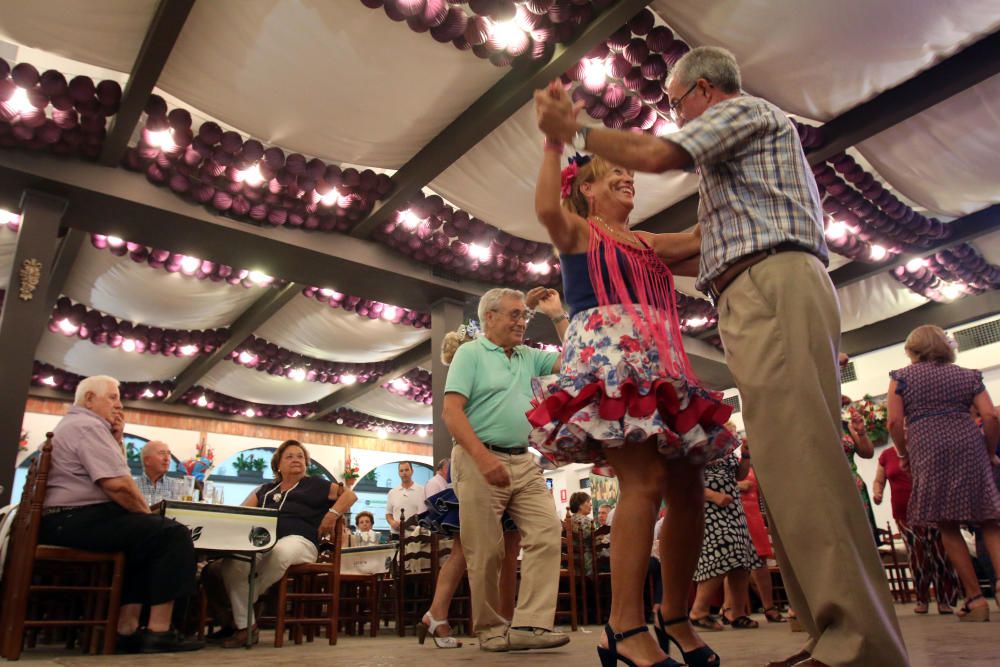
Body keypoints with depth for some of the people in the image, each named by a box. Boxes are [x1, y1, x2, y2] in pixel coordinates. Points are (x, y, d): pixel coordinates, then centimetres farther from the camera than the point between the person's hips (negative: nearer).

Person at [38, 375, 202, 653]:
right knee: (173, 534, -17)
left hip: (67, 519, 11)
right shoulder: (88, 425, -11)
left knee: (148, 535, 23)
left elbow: (114, 476, 24)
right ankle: (158, 631, -17)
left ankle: (128, 629, 14)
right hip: (80, 519, -11)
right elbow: (117, 484, -23)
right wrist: (148, 513, -9)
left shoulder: (76, 425, 24)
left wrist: (117, 440, 12)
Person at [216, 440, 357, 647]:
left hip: (299, 540, -4)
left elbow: (349, 494, 13)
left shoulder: (314, 485, 19)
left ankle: (249, 599, -15)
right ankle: (245, 626, -21)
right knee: (232, 562, -29)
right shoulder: (265, 489, 31)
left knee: (279, 553, -41)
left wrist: (333, 513, -3)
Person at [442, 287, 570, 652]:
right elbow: (452, 412, -11)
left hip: (524, 462, 6)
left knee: (547, 532, -9)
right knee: (486, 552, -1)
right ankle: (491, 629, 15)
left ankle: (529, 625, -8)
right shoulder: (470, 353, -1)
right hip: (479, 461, -6)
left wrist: (558, 316, 11)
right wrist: (484, 459, -21)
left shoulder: (530, 357, 17)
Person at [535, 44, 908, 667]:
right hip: (767, 294, 10)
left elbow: (655, 154, -7)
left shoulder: (746, 109, 9)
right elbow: (725, 250, 35)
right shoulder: (736, 151, 36)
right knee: (790, 469, 3)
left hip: (773, 289, -10)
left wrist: (574, 129, 7)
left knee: (801, 462, -18)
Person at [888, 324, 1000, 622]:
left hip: (928, 452, -2)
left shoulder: (901, 377, 10)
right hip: (969, 445, 2)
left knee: (947, 526, 4)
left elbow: (894, 422, -1)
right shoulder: (967, 375, 17)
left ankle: (975, 598, 3)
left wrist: (904, 454, 12)